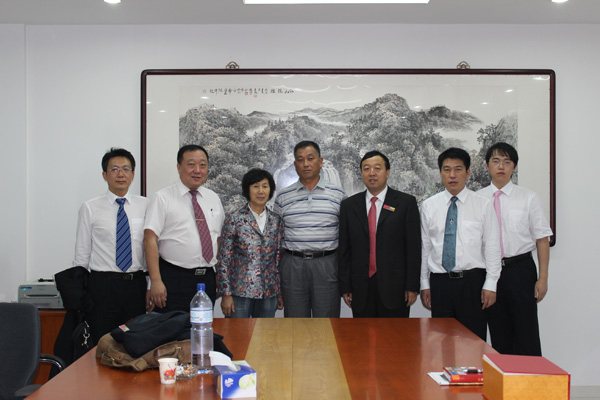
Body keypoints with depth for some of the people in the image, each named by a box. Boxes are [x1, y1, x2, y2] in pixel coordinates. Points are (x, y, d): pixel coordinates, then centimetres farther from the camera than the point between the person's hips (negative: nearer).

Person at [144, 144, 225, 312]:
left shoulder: (213, 198, 13)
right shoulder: (163, 198, -3)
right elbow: (150, 239, -10)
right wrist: (156, 281, -18)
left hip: (207, 280, 5)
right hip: (174, 280, -5)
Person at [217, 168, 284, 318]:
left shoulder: (276, 221, 7)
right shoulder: (234, 220, -4)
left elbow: (279, 258, 11)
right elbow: (224, 259, -4)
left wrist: (280, 293, 10)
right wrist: (225, 294, -8)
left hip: (268, 294, 3)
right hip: (240, 292, -3)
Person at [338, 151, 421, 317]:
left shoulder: (406, 202, 2)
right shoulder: (349, 205, 9)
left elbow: (413, 247, -1)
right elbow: (344, 249, 8)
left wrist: (412, 286, -5)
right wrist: (345, 287, 3)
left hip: (394, 286, -2)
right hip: (361, 290, 2)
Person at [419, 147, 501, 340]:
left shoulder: (483, 204, 2)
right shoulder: (428, 206, 7)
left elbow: (492, 247, 0)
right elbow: (425, 247, 9)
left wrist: (490, 285, -6)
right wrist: (425, 284, 7)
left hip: (472, 281, -2)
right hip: (439, 282, 2)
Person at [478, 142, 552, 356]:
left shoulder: (529, 198, 2)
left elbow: (542, 239, 1)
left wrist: (543, 278, -5)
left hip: (520, 268, -2)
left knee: (526, 333, 1)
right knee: (498, 334, 10)